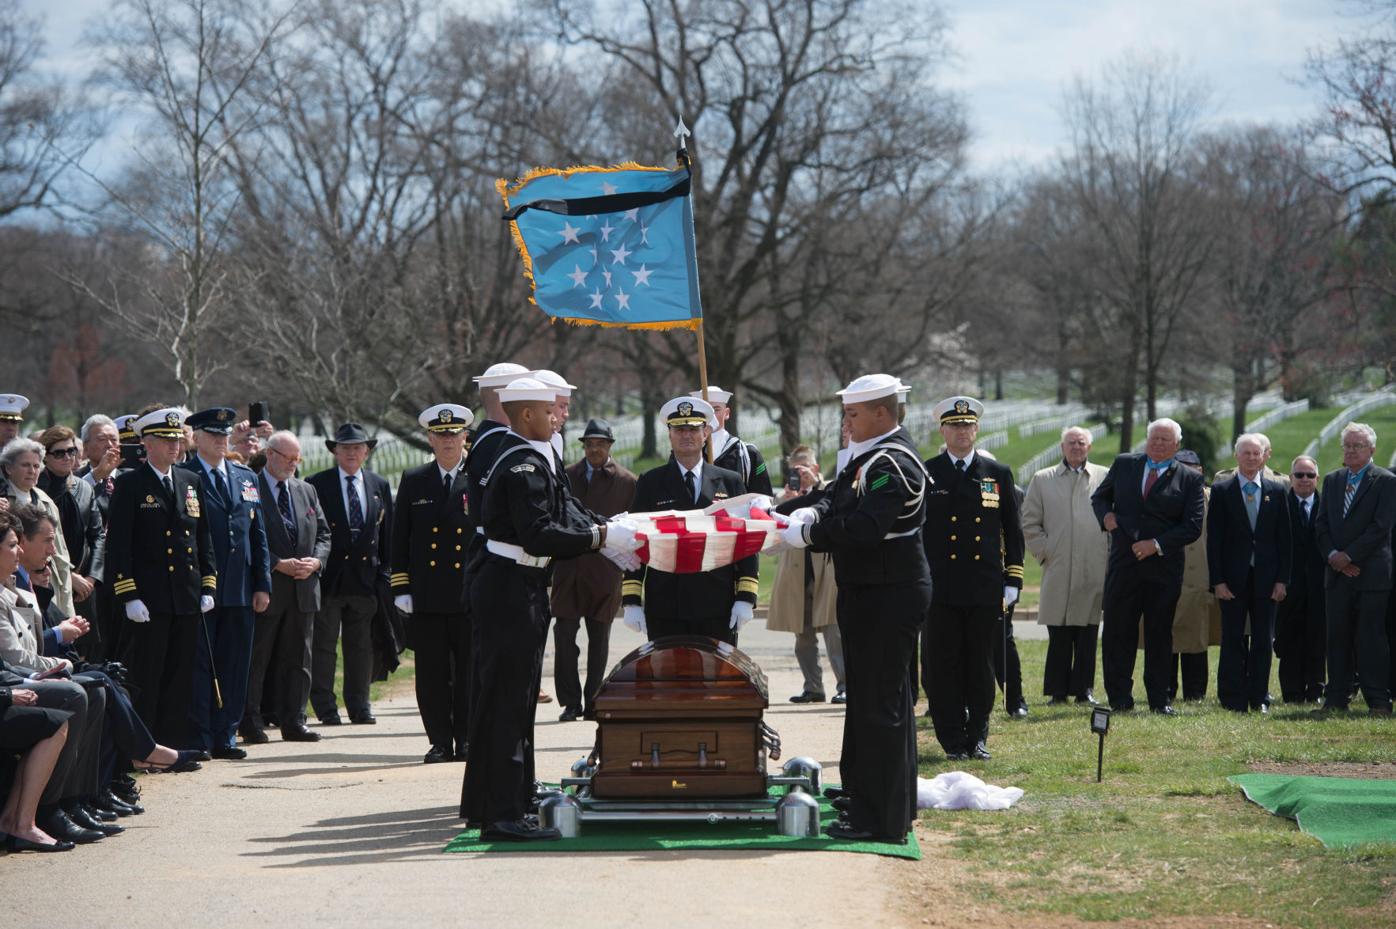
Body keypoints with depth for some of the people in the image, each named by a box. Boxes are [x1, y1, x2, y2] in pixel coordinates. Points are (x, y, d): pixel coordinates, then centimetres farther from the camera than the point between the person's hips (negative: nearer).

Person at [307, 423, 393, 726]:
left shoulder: (380, 486, 11)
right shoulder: (315, 485, -1)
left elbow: (388, 534, 13)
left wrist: (384, 573, 6)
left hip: (366, 579, 3)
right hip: (328, 578, -3)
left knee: (362, 647, 8)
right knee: (323, 647, 0)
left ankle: (359, 706, 16)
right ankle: (325, 708, 6)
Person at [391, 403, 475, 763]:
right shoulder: (414, 482, 10)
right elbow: (400, 540, 10)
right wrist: (401, 587, 2)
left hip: (471, 595, -2)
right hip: (427, 598, 2)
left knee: (468, 673, 2)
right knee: (431, 675, 2)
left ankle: (466, 741, 10)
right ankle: (440, 742, 9)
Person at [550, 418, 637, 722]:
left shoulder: (626, 482, 3)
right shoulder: (567, 476, 8)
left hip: (605, 571, -1)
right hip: (569, 568, 1)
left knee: (599, 639, 6)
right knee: (564, 634, -6)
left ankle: (593, 702, 13)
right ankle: (571, 701, 0)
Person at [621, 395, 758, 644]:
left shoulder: (730, 482, 10)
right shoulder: (650, 483, 8)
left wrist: (746, 598, 0)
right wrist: (631, 601, -2)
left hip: (718, 608, 1)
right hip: (665, 610, -1)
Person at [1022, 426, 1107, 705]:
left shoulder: (1106, 478, 9)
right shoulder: (1042, 480, 11)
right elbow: (1029, 524, 11)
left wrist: (1111, 553, 3)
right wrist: (1044, 552, 2)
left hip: (1095, 570, 0)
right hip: (1058, 571, 0)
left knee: (1088, 634, 2)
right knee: (1059, 636, -2)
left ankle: (1084, 689, 8)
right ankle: (1058, 691, 3)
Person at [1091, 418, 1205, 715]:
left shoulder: (1189, 479, 2)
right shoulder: (1124, 465, 10)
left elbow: (1193, 526, -3)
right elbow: (1099, 497, 21)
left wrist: (1157, 545, -13)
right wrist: (1105, 514, -2)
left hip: (1164, 566, -1)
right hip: (1123, 565, 1)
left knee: (1160, 634, 4)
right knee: (1118, 633, 1)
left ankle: (1159, 700, 11)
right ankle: (1119, 699, 7)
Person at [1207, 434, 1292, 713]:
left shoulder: (1276, 491, 7)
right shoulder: (1221, 491, 2)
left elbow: (1284, 538, 7)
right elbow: (1214, 539, -1)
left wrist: (1282, 579, 0)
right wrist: (1217, 581, -8)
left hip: (1266, 577, 2)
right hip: (1233, 578, -2)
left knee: (1263, 640, 4)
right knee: (1233, 640, 0)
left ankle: (1259, 698, 10)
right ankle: (1233, 699, 4)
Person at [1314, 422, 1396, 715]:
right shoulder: (1332, 480, 15)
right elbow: (1321, 524, 11)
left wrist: (1348, 555, -12)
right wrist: (1333, 556, -5)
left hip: (1371, 573, -5)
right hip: (1337, 571, 5)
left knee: (1371, 638, -5)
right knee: (1337, 637, 5)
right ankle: (1337, 698, 10)